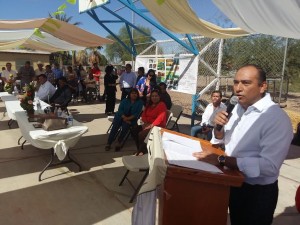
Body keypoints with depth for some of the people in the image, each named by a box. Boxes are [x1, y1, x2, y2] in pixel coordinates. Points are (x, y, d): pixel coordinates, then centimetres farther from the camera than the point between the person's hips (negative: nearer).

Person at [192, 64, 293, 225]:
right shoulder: (239, 108, 0)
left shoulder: (277, 118, -25)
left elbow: (269, 166, -34)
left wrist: (221, 160, -32)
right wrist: (218, 126, -13)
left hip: (257, 193, -6)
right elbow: (220, 140, 9)